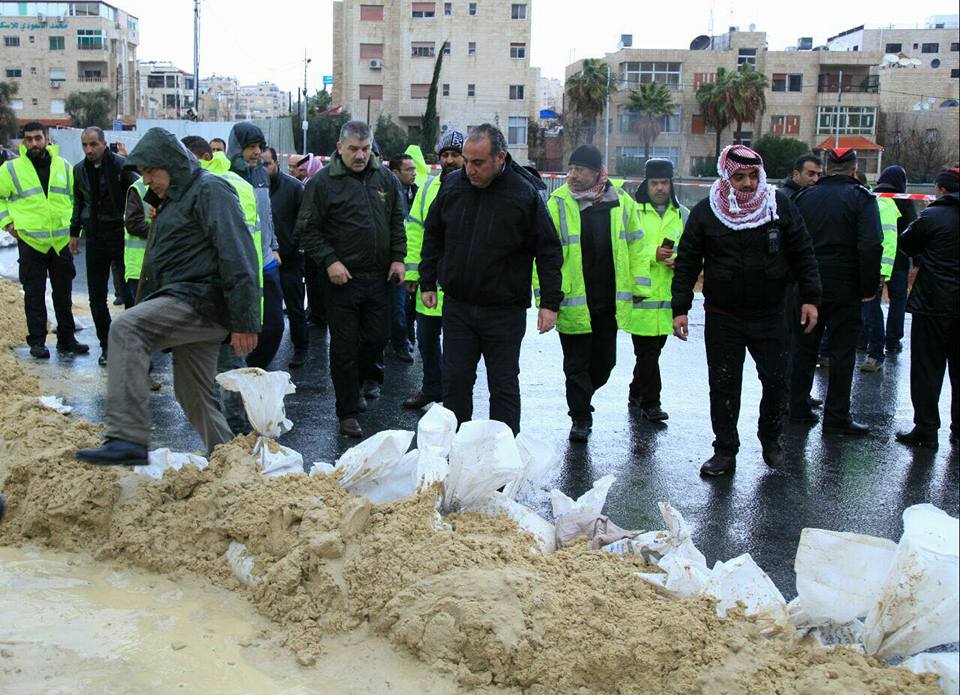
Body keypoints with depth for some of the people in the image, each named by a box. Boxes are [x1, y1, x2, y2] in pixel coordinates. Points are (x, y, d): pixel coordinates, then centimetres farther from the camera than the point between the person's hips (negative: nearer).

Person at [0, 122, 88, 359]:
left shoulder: (64, 166, 9)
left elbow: (76, 196, 20)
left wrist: (74, 224, 10)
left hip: (62, 241, 2)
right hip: (30, 241, -2)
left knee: (63, 293, 9)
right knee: (34, 294, 3)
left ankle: (66, 339, 18)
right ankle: (37, 341, 10)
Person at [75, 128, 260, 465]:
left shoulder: (208, 190, -9)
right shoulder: (172, 198, 24)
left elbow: (236, 256, -20)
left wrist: (244, 321, -26)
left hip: (201, 300, -11)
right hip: (190, 307, 11)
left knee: (126, 328, -27)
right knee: (194, 394, 14)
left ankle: (127, 439, -34)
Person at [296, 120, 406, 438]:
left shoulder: (384, 177, 8)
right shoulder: (322, 182, -6)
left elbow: (397, 221, 16)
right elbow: (307, 229, -6)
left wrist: (398, 258, 6)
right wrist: (329, 261, -15)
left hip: (378, 278, 5)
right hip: (342, 278, -5)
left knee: (378, 337, 12)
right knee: (345, 347, 1)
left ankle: (352, 385, 38)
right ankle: (348, 412, 12)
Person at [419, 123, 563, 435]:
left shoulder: (525, 194, -11)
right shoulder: (452, 185, 1)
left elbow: (548, 251, -6)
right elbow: (432, 237, 14)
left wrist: (550, 303, -10)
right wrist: (428, 282, 12)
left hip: (505, 312, -3)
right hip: (457, 307, 3)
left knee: (503, 386, 7)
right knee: (456, 380, 9)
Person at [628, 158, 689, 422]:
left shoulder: (682, 214, 12)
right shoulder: (632, 211, -3)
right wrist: (652, 254, -20)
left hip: (668, 296, 5)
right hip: (640, 294, -5)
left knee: (653, 349, 15)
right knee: (647, 351, -6)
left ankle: (637, 393, 31)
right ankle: (650, 402, 1)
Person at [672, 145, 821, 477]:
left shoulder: (779, 205, -2)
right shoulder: (705, 212, -4)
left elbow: (802, 255, 4)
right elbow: (687, 263, 0)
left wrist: (810, 298, -1)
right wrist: (680, 308, -4)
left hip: (770, 316, 1)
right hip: (722, 318, -1)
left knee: (776, 381, 8)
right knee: (723, 386, 3)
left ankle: (770, 440, 30)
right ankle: (725, 450, 16)